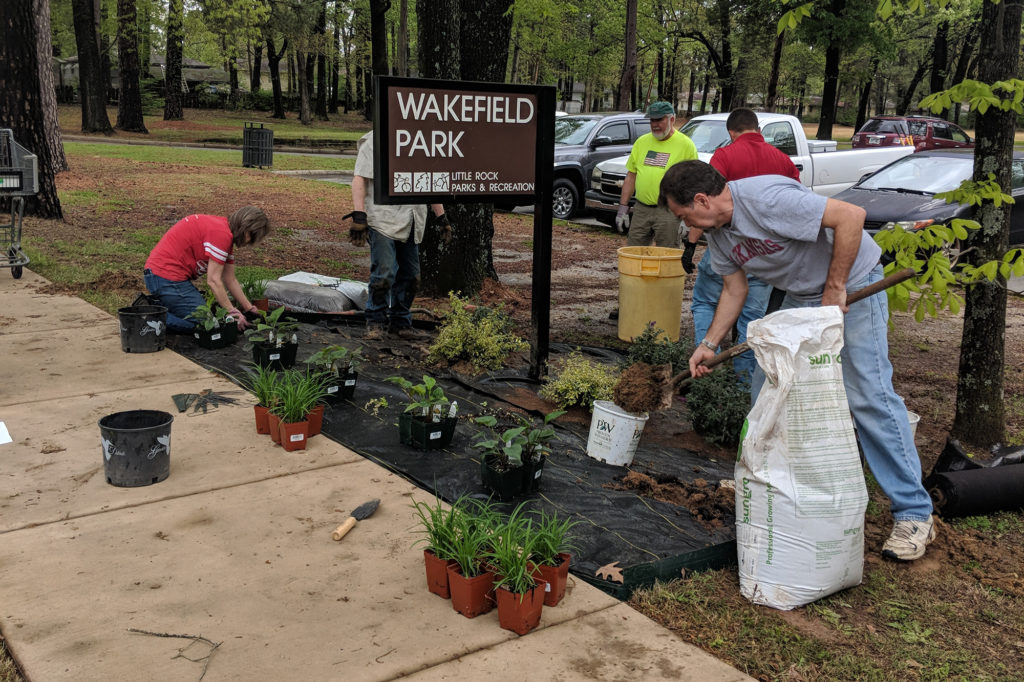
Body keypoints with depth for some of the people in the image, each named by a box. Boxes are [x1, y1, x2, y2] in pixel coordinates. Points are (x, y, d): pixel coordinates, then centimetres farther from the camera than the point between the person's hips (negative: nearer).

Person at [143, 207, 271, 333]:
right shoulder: (221, 233, -18)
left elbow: (230, 280, 18)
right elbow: (213, 281, -18)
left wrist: (250, 309, 17)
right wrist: (232, 312, -12)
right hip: (168, 277, -11)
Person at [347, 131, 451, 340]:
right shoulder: (373, 142, 0)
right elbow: (359, 179, -5)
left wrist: (442, 217, 23)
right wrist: (359, 215, -15)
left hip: (411, 222, 6)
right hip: (383, 219, -6)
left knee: (410, 276, 6)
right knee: (384, 274, -11)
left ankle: (401, 322, 19)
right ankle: (376, 321, 4)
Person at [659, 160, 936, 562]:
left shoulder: (765, 199, -30)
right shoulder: (715, 231, -1)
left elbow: (851, 216, -31)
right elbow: (735, 289, 9)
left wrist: (834, 287, -26)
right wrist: (709, 344, 2)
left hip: (852, 284, -8)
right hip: (800, 296, 9)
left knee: (868, 396, -12)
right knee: (767, 385, 6)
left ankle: (914, 515, -5)